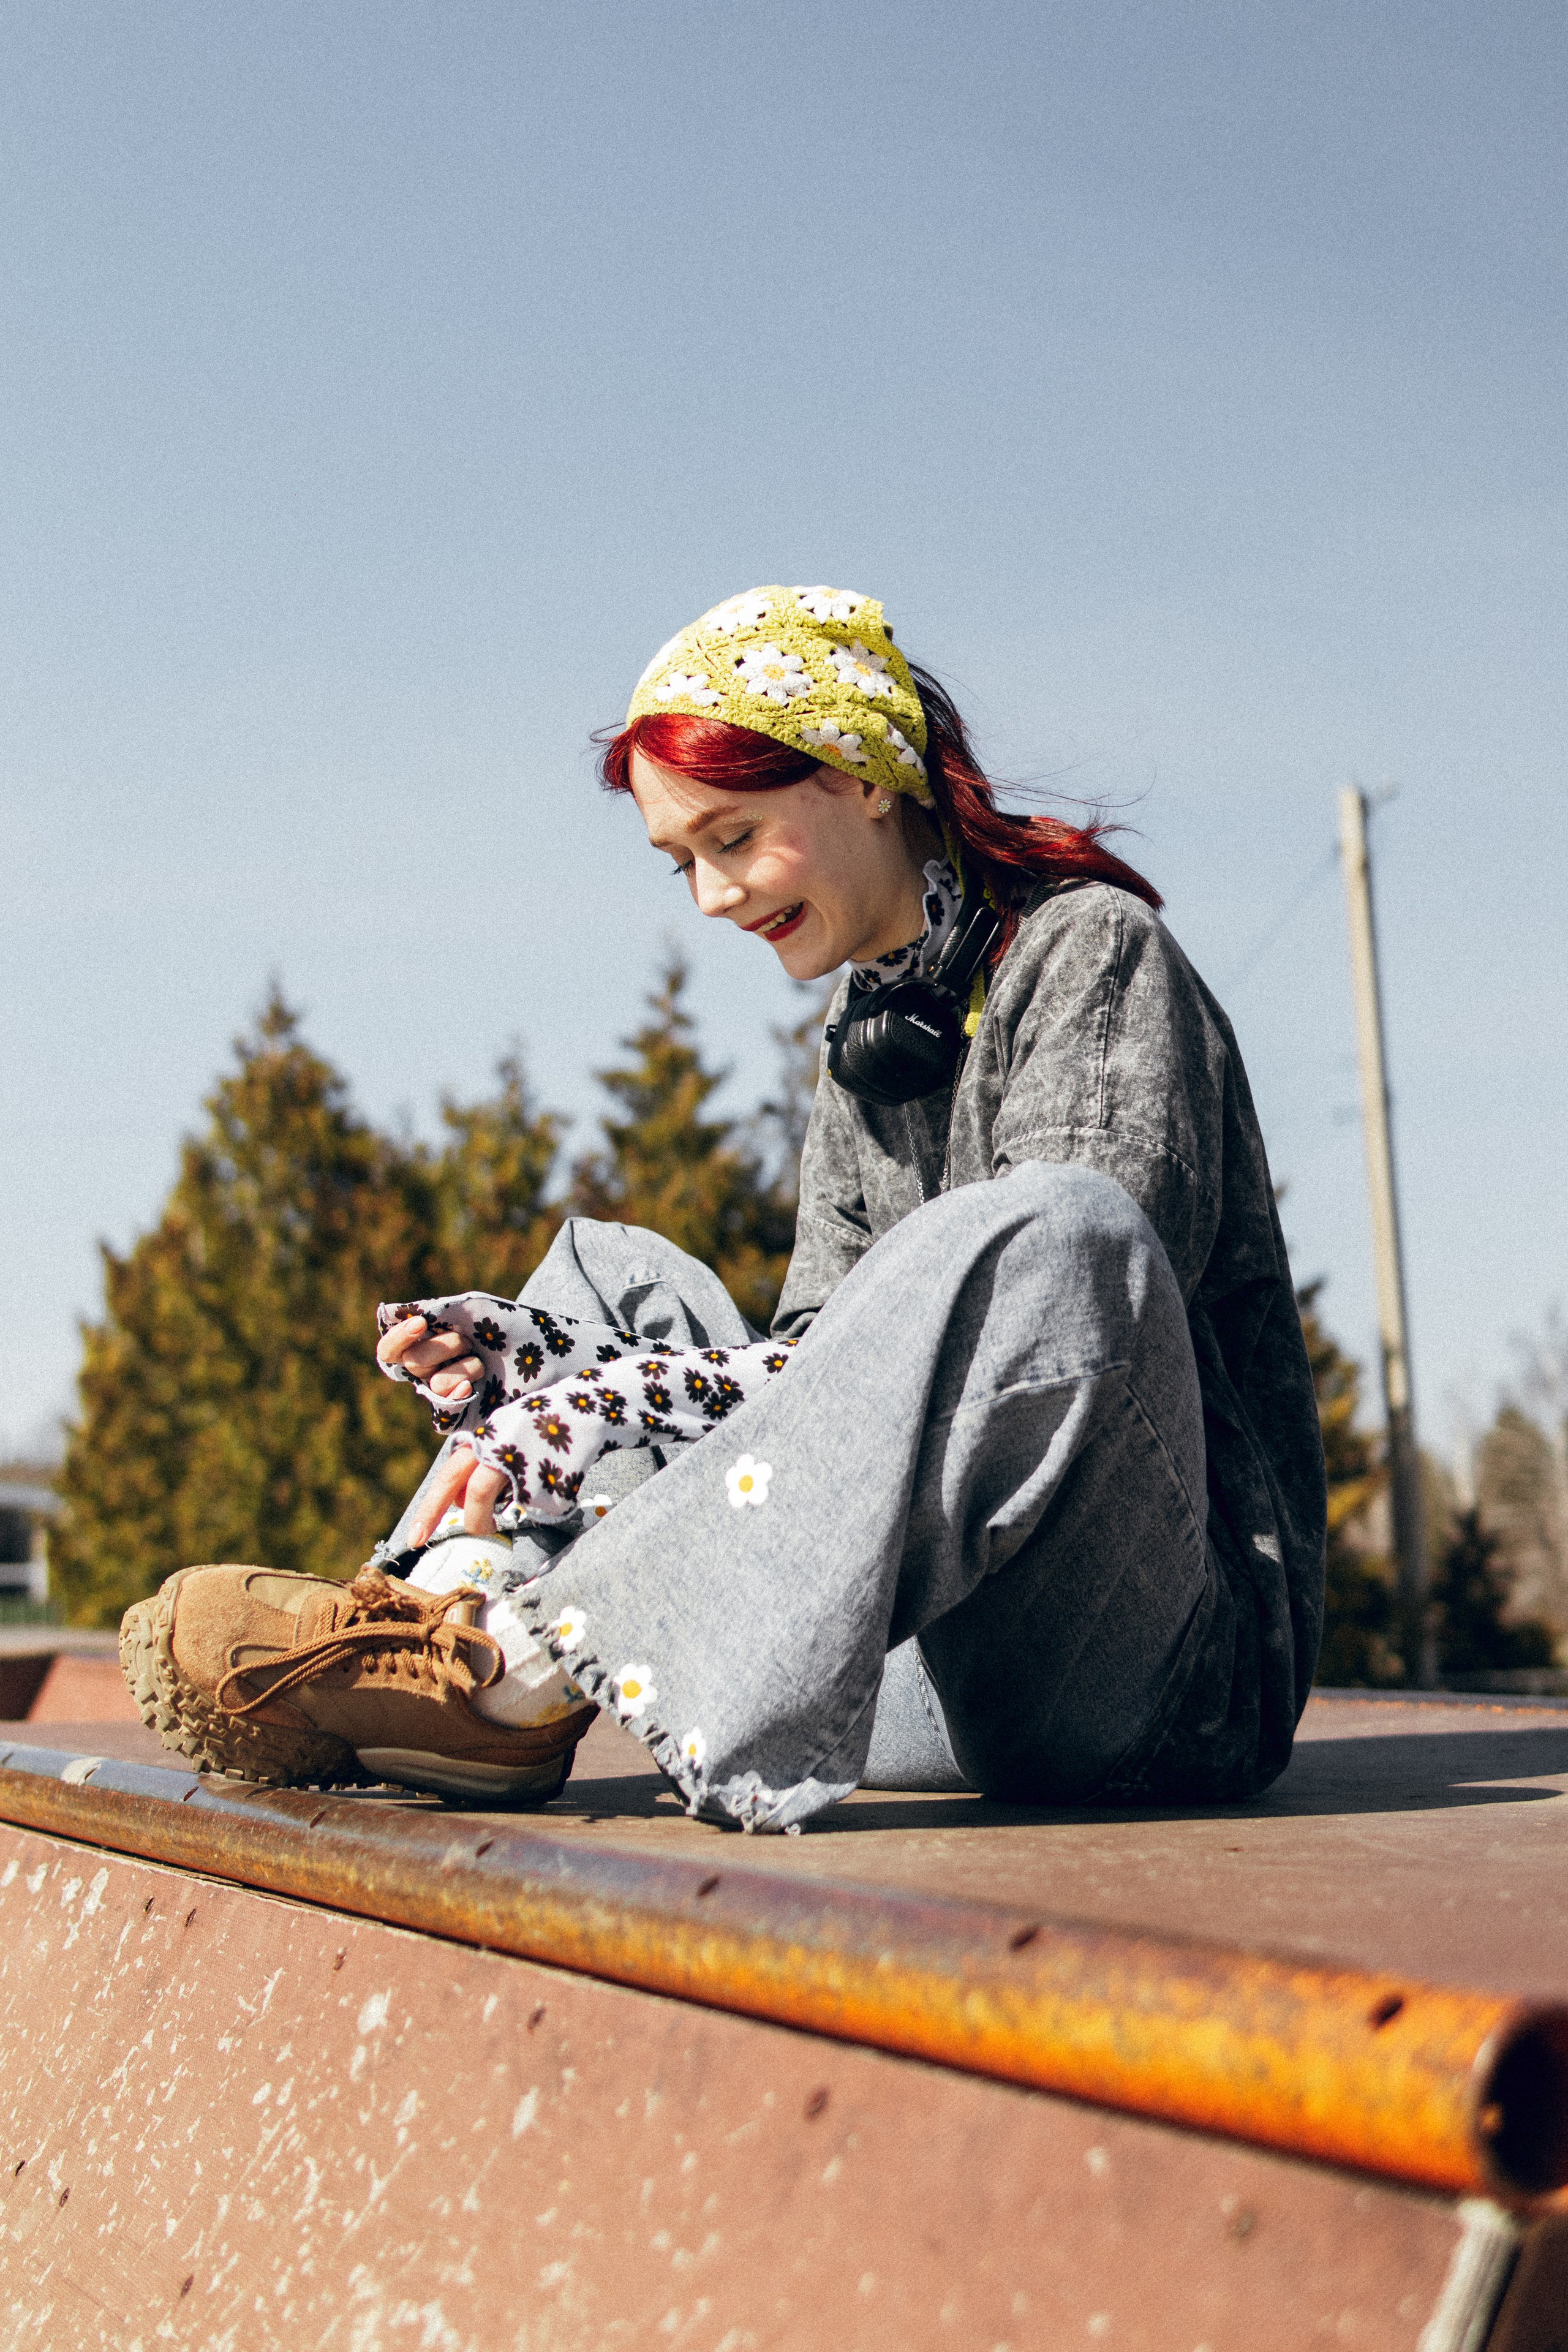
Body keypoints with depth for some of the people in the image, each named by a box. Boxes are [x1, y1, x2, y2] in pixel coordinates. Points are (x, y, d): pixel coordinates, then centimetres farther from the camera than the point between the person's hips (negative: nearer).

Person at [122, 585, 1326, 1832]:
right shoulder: (868, 1029, 15)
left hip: (1176, 1657, -7)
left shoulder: (1093, 951, -8)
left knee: (1057, 1230, -35)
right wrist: (514, 1358, -6)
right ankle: (468, 1599, -19)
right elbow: (824, 1359, 8)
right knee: (615, 1271, 11)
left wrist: (621, 1410, -23)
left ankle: (532, 1656, -31)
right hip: (951, 1655, 7)